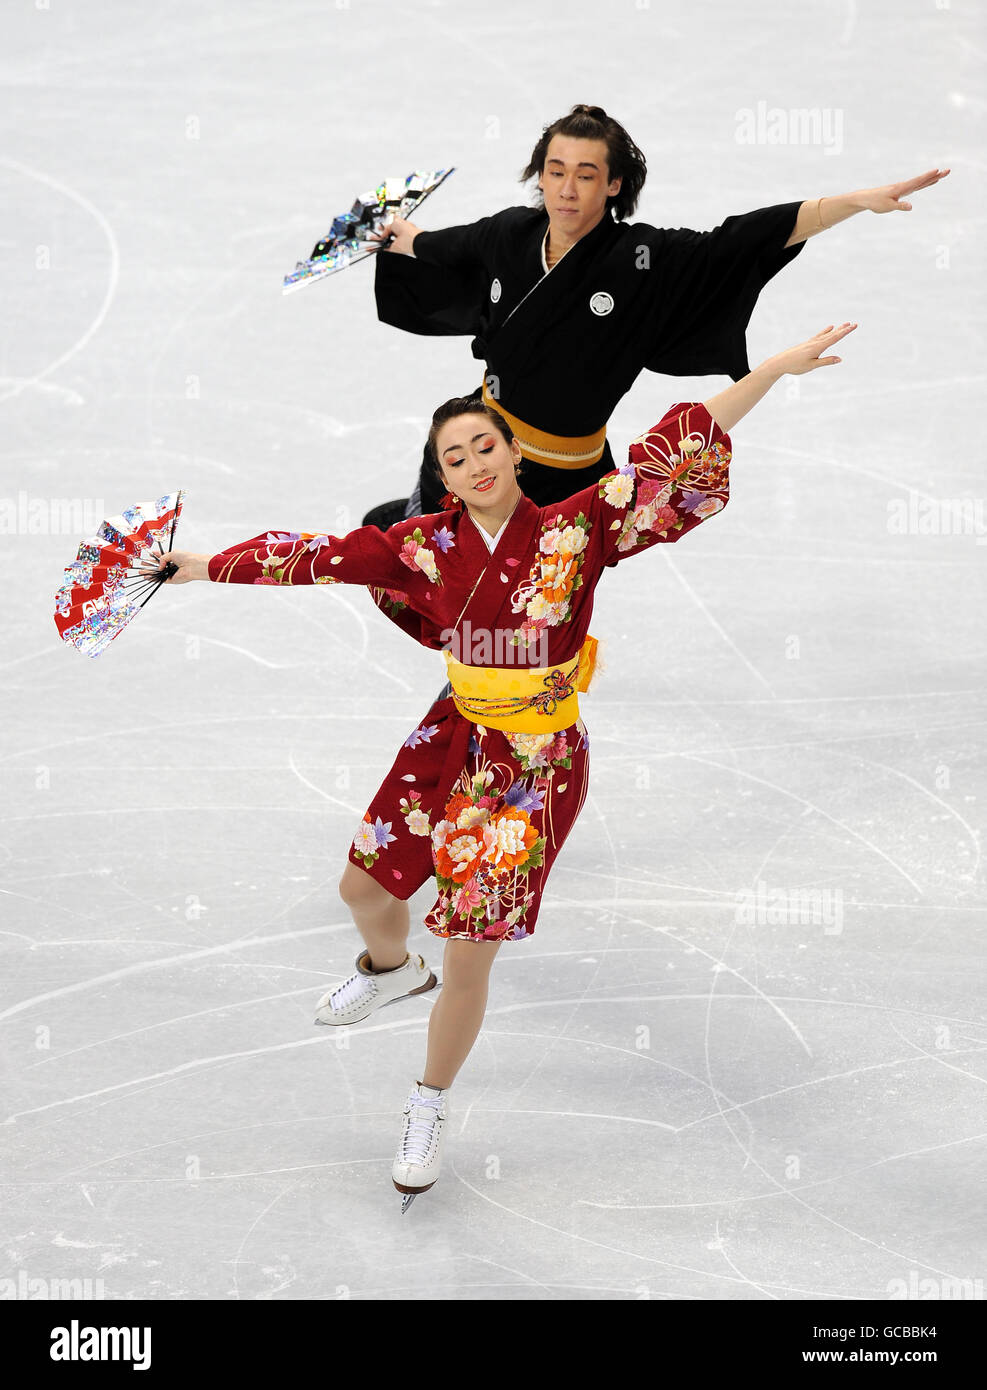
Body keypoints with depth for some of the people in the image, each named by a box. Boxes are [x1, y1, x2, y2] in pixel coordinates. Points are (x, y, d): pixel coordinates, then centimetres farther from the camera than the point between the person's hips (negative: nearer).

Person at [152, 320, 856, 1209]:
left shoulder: (576, 529, -15)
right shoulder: (428, 546, -7)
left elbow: (674, 455, -21)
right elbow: (322, 558, 0)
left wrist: (776, 369, -27)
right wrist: (211, 568, 3)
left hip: (536, 764, -4)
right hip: (453, 741, 4)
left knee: (471, 958, 0)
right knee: (364, 885, 17)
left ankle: (431, 1105, 25)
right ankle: (393, 970, 55)